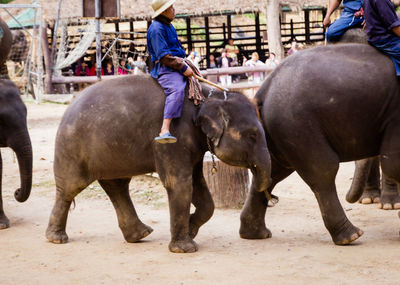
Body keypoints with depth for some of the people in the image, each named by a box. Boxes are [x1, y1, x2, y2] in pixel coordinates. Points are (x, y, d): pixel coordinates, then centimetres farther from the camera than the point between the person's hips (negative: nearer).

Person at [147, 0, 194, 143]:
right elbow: (163, 56, -18)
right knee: (177, 90, -35)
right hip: (165, 68, -11)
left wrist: (185, 65, 17)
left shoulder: (168, 26, 20)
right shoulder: (156, 28, -11)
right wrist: (183, 67, -19)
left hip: (178, 65, 11)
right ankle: (164, 131, -49)